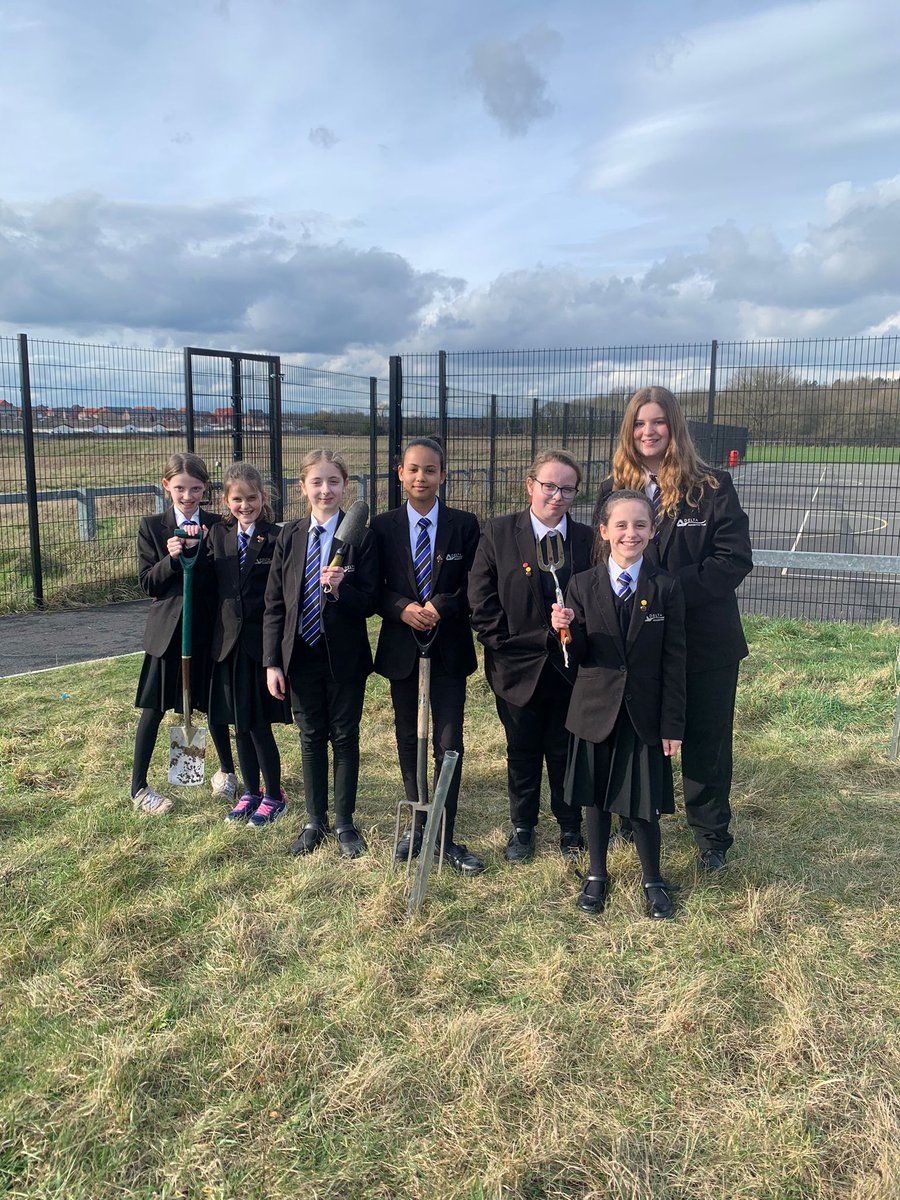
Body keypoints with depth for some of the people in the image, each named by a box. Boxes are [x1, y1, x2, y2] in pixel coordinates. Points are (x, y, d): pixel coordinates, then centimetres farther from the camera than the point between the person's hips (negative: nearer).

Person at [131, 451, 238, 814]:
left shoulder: (217, 526, 0)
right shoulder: (152, 526, -1)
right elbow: (147, 583, -6)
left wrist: (198, 550, -20)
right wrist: (171, 558, -22)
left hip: (208, 629, 1)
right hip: (167, 628, -1)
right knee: (153, 710, 6)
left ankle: (227, 772, 33)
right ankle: (138, 787, 19)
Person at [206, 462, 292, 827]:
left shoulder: (276, 537, -9)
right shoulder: (217, 535, 6)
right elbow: (210, 585, 5)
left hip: (264, 642, -5)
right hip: (230, 642, 5)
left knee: (259, 724, 2)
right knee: (240, 724, 14)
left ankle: (274, 797, 20)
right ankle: (251, 792, 30)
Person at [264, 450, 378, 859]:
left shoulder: (360, 536, -8)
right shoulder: (289, 537, 1)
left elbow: (369, 603, -9)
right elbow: (274, 604, 2)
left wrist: (341, 589, -29)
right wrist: (272, 661, -2)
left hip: (345, 656, -2)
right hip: (301, 655, 3)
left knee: (345, 737, 10)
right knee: (311, 739, 14)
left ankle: (344, 822, 26)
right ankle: (315, 821, 29)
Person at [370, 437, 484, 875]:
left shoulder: (465, 525, -2)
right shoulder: (383, 526, 1)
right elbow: (374, 589, 1)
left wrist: (441, 606, -19)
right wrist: (403, 608, -18)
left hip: (449, 650, -2)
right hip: (402, 648, 2)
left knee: (449, 743, 0)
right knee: (408, 740, 13)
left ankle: (445, 837, 11)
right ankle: (419, 824, 29)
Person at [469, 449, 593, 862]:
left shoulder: (588, 539, 0)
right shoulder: (498, 533, -4)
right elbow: (481, 599, -4)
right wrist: (503, 644, -8)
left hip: (571, 667, 1)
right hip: (518, 666, -1)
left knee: (566, 751, 12)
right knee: (522, 751, 13)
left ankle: (570, 827, 30)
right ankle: (522, 827, 31)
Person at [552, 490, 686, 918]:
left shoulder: (665, 588, -5)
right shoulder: (583, 586, -4)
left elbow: (673, 662, -4)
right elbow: (579, 656, -3)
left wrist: (673, 725, -5)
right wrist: (566, 630, -25)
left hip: (644, 714, -1)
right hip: (595, 710, 1)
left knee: (643, 802, 7)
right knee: (595, 796, 14)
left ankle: (652, 880, 29)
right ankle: (596, 875, 34)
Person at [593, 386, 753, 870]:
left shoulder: (712, 486, -7)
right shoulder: (614, 489, 3)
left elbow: (735, 558, -12)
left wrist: (674, 589, -21)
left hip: (704, 638, -2)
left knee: (705, 740, 9)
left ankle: (711, 835, 26)